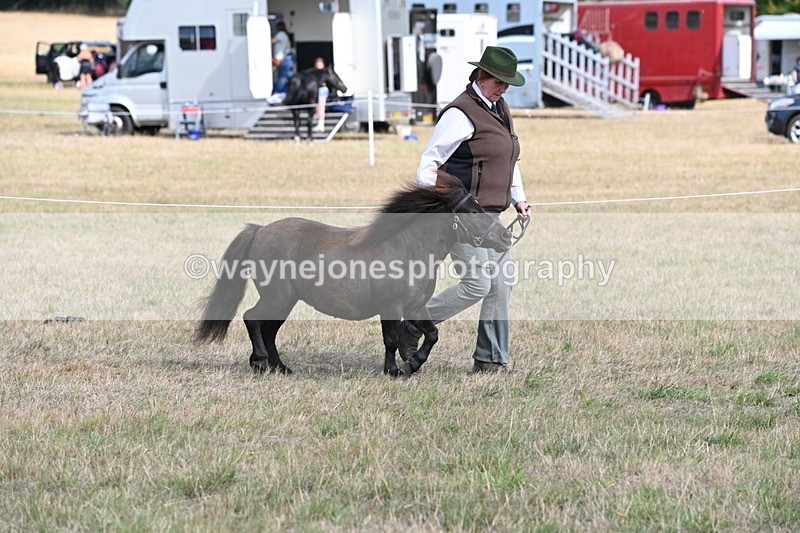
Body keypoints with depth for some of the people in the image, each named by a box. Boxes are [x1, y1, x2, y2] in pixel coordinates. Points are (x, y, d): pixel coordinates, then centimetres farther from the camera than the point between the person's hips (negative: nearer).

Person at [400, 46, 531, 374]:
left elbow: (510, 160, 27)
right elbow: (430, 162, -14)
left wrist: (518, 198, 16)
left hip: (490, 215, 9)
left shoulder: (501, 110, 15)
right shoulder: (461, 113, -14)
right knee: (477, 284, -11)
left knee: (501, 284, 6)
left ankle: (491, 359, 13)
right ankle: (412, 327, 4)